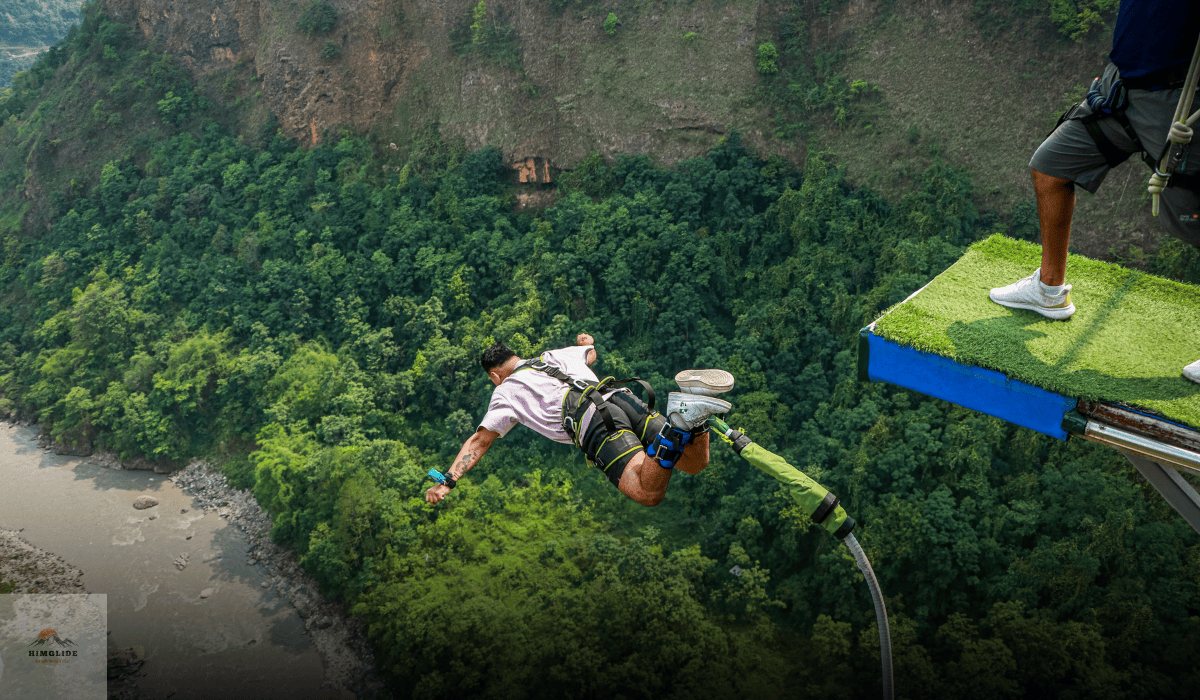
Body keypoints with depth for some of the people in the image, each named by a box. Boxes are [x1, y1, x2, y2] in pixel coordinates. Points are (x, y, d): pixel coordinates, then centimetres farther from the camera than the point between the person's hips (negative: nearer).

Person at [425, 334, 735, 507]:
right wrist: (588, 341, 81)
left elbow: (479, 441, 15)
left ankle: (679, 423, -43)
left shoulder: (506, 390, 20)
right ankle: (691, 417, -24)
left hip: (594, 423, -6)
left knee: (650, 493, -20)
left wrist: (447, 481, 20)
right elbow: (590, 353, 57)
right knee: (695, 464, 7)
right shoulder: (554, 355, 35)